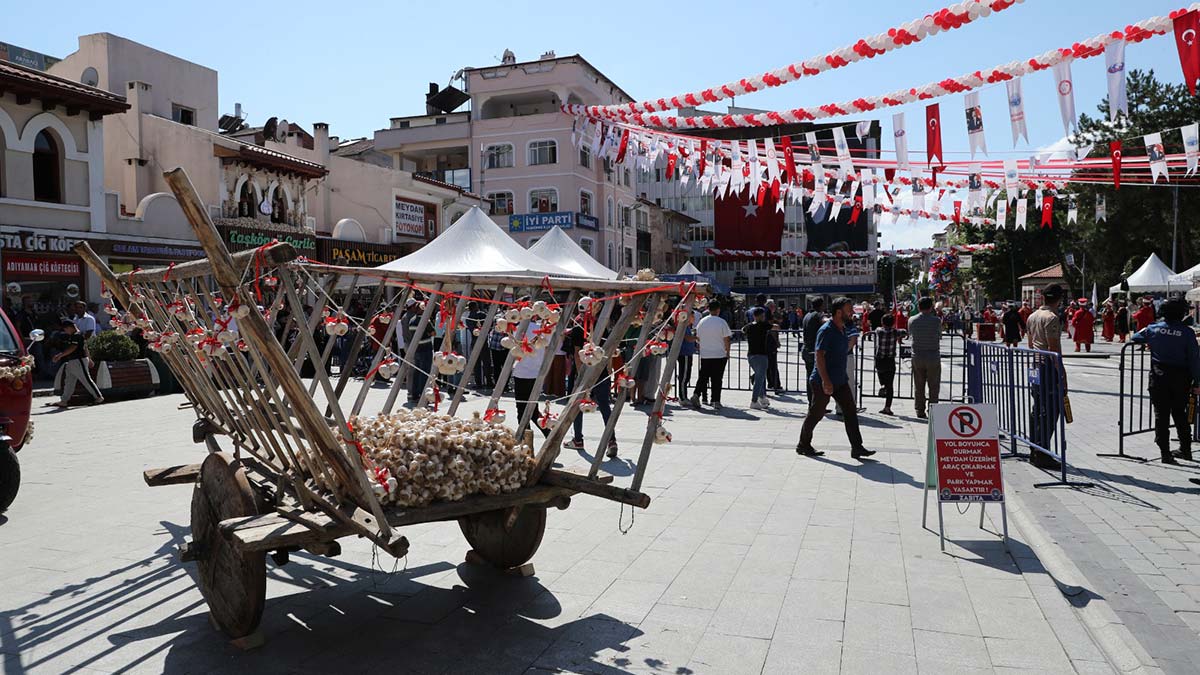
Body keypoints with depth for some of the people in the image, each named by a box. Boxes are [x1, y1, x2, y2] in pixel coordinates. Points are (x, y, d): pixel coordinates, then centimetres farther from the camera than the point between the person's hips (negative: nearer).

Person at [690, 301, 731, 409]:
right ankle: (716, 401, 6)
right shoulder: (722, 322, -8)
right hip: (720, 355, -3)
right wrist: (727, 352, 7)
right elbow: (726, 339, -6)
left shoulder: (702, 321, 3)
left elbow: (698, 337, 11)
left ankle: (696, 394, -7)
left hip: (704, 355, 3)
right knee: (717, 379, 4)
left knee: (703, 377, 11)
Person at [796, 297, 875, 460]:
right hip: (824, 382, -8)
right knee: (816, 413, 3)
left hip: (840, 380, 8)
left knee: (850, 410, 2)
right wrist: (825, 381, -26)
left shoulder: (843, 329, 11)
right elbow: (819, 355, -22)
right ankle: (803, 445, 18)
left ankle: (857, 447, 5)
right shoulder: (826, 330, -17)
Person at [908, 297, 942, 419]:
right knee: (934, 386, 7)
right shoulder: (936, 320, -9)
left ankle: (920, 411, 14)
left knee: (919, 387, 10)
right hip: (933, 357, -2)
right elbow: (940, 336, 2)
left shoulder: (912, 320, -2)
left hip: (917, 358, 2)